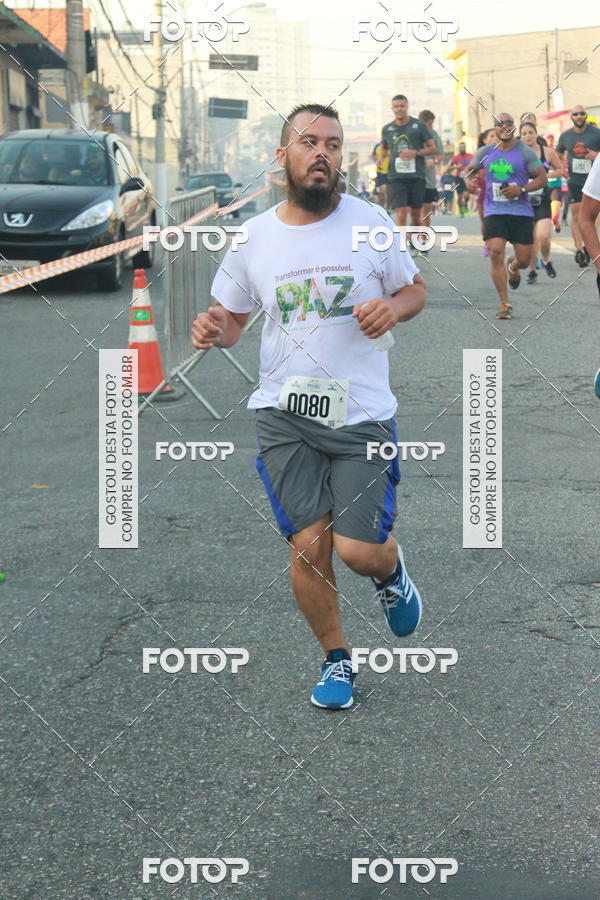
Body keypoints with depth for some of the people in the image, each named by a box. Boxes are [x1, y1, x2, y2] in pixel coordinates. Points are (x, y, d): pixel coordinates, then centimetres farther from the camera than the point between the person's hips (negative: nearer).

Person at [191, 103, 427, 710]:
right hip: (285, 414, 1)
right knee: (308, 544, -3)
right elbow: (231, 315, 14)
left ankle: (391, 570, 32)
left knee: (358, 550, -7)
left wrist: (392, 308, -12)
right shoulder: (252, 238, 3)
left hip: (361, 413, -1)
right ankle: (335, 658, 22)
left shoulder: (370, 222, -1)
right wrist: (214, 329, -10)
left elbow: (415, 290, 11)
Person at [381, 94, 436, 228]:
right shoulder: (387, 129, 9)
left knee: (416, 214, 9)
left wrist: (416, 152, -13)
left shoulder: (419, 125, 3)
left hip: (416, 176, 0)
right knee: (401, 213, -13)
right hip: (396, 177, 0)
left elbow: (432, 149, 3)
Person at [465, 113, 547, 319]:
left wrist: (522, 189, -17)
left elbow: (542, 178, -1)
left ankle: (513, 267, 44)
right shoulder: (485, 153, 6)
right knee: (496, 254, -16)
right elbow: (471, 169, 22)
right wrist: (469, 181, -2)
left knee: (524, 259, 2)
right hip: (494, 211, 1)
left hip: (521, 211, -1)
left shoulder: (526, 153, -2)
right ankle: (504, 304, -7)